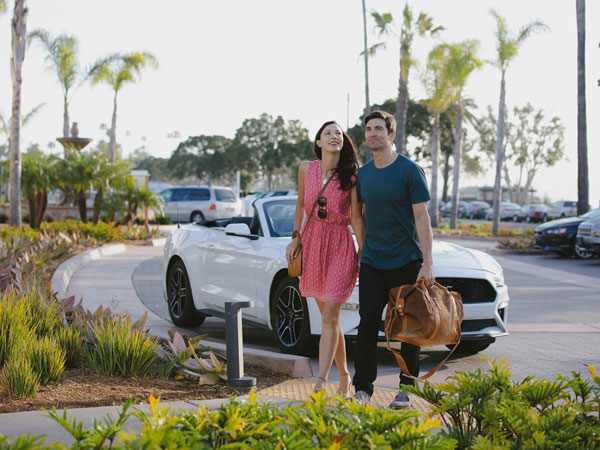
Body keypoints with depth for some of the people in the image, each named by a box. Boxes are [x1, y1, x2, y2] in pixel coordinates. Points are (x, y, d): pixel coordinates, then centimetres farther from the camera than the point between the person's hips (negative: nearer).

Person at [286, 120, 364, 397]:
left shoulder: (351, 176, -7)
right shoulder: (306, 169, 2)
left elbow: (357, 218, -5)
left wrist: (363, 254, -6)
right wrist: (296, 237, 8)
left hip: (340, 245, -4)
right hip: (312, 243, 4)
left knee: (330, 316, -13)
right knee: (328, 317, 10)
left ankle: (321, 380, -14)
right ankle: (344, 376, 23)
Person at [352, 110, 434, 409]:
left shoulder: (409, 171, -6)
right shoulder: (363, 174, 10)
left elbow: (422, 218, -9)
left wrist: (427, 263, -14)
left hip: (406, 261, -4)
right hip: (372, 262, 4)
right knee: (368, 323, -2)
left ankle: (406, 390, 13)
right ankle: (363, 388, 6)